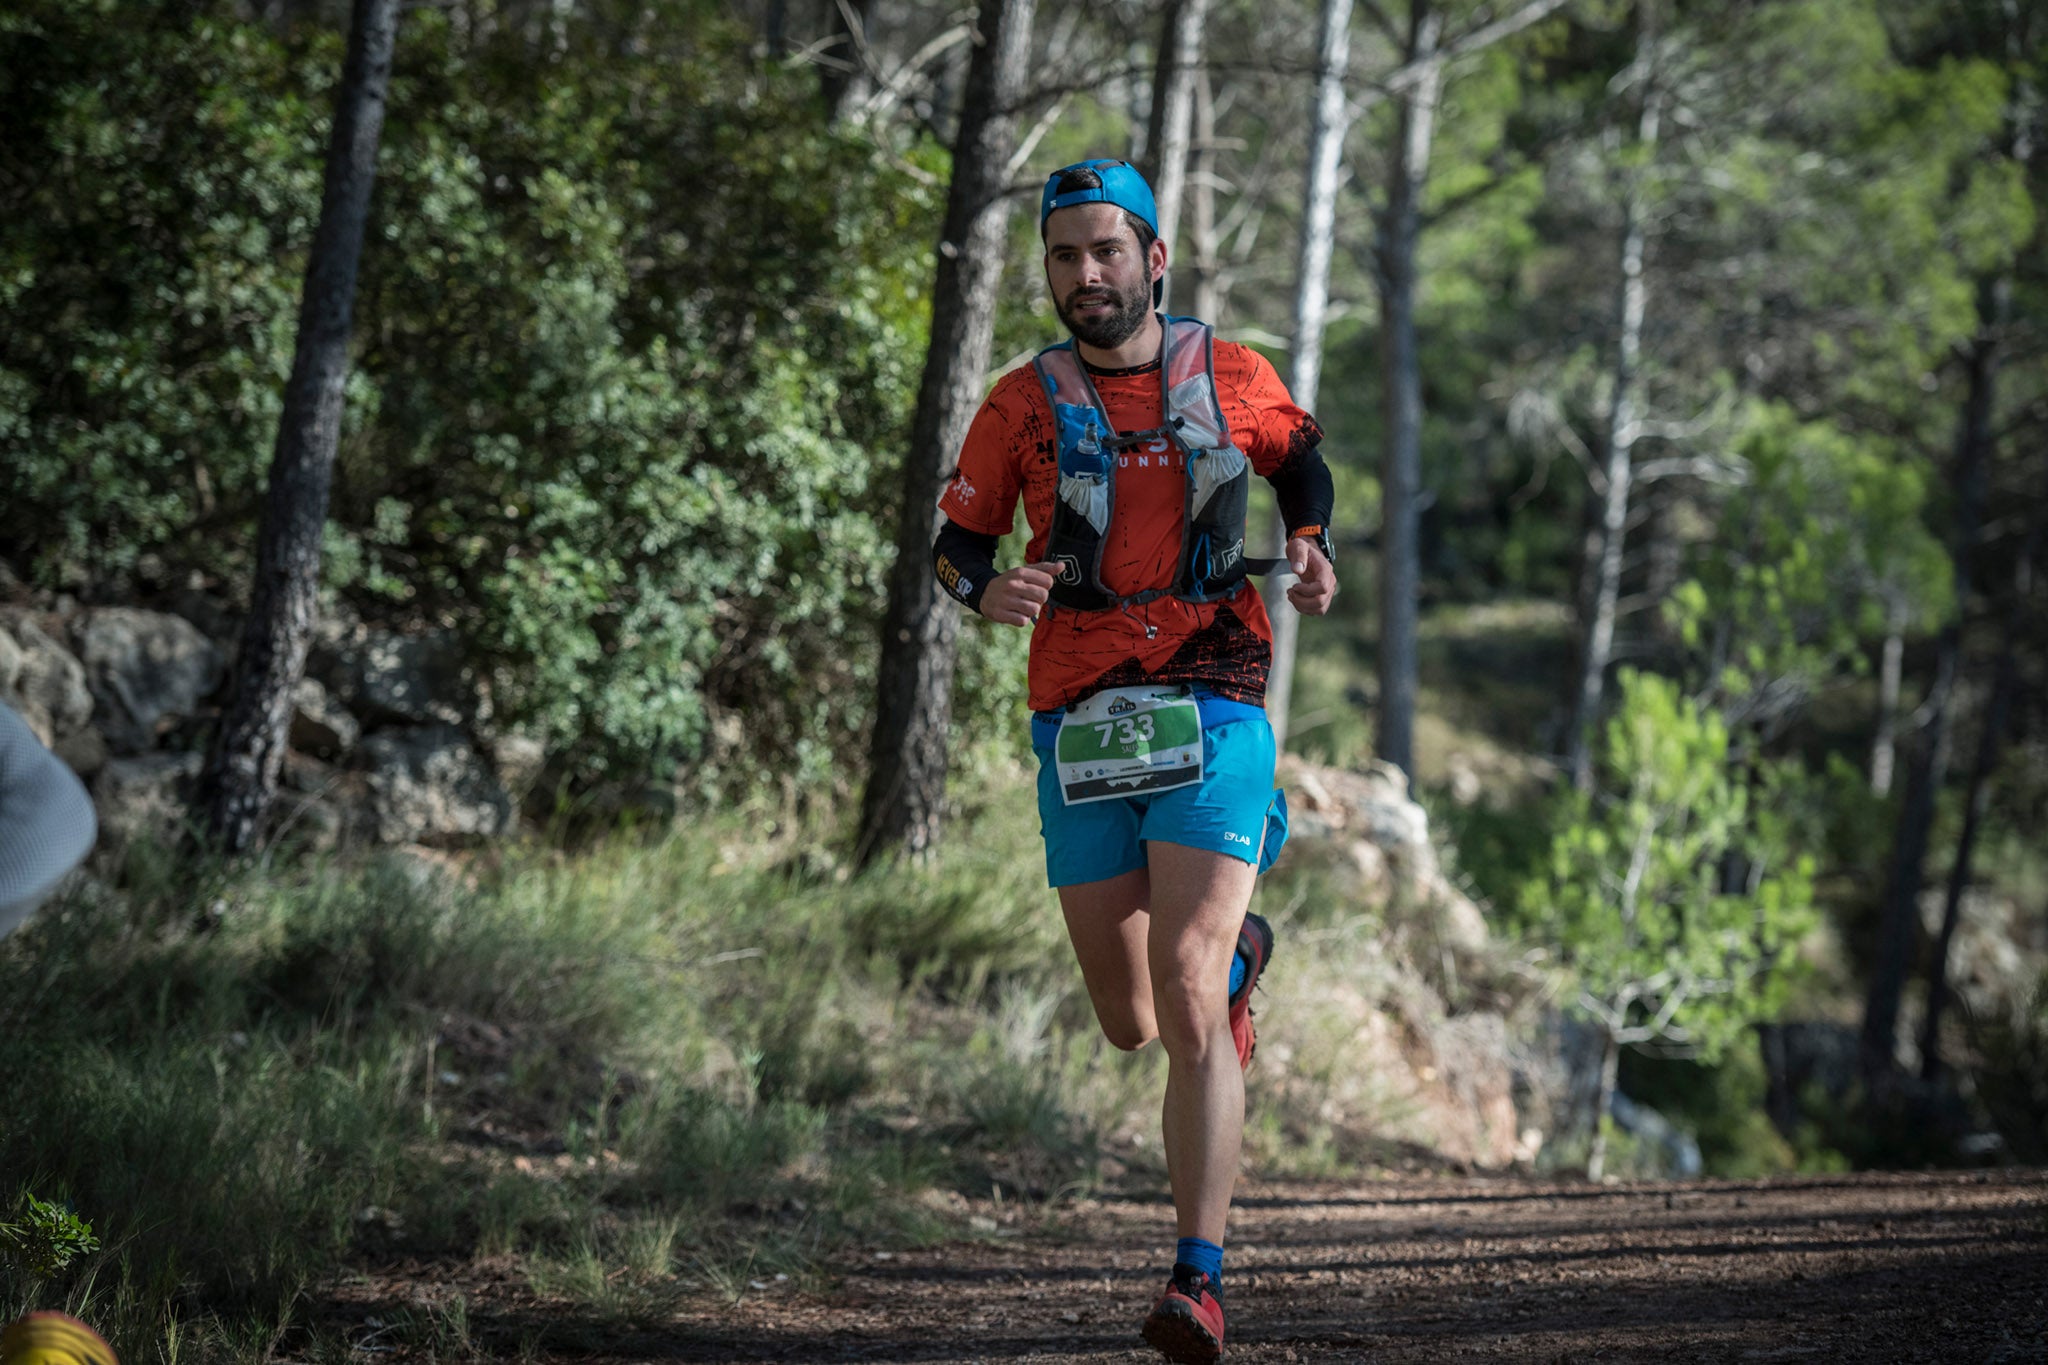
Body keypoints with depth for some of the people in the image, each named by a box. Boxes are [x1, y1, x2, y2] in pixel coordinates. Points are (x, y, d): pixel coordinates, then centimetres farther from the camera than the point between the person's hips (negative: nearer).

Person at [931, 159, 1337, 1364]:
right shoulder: (1023, 404, 2)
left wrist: (1313, 548, 3)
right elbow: (956, 541, 8)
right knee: (1130, 1024, 11)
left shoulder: (1232, 378, 3)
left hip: (1213, 712, -2)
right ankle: (1237, 950, 48)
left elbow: (1300, 458, 23)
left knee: (1187, 1010, -17)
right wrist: (989, 589, -15)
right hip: (1082, 728, 2)